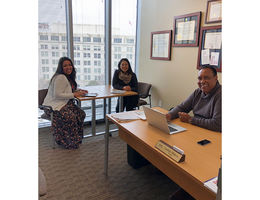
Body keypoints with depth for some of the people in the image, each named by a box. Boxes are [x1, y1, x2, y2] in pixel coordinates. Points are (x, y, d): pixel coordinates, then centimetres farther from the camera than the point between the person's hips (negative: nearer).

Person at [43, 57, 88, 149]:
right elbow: (57, 95, -22)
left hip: (64, 103, 9)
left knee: (81, 114, -11)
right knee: (70, 117, -31)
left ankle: (76, 138, 2)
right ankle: (69, 142, -10)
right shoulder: (60, 77, -17)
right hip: (54, 106, -9)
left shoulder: (69, 77, 14)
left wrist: (78, 91, 4)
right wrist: (74, 95, -21)